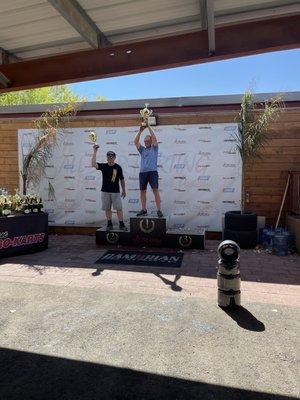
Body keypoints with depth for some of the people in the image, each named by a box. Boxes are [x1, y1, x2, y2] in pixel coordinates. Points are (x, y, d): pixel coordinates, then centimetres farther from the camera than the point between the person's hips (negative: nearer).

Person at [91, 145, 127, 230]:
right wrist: (95, 152, -19)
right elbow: (93, 164, -16)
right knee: (107, 208, 8)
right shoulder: (103, 166, 1)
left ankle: (121, 224, 3)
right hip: (105, 191, 2)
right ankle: (109, 224, 18)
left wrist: (124, 190, 8)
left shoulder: (118, 167, -2)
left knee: (119, 208, -3)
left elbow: (122, 179, 5)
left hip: (116, 191, -2)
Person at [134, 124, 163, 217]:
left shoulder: (154, 148, 11)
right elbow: (136, 141, 9)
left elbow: (154, 138, -1)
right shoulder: (142, 150, 19)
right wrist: (140, 130, 2)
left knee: (155, 190, -10)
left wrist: (149, 127, 0)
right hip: (142, 172, 4)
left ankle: (159, 210, -10)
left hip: (152, 172, -4)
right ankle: (143, 210, 13)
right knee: (142, 191, 5)